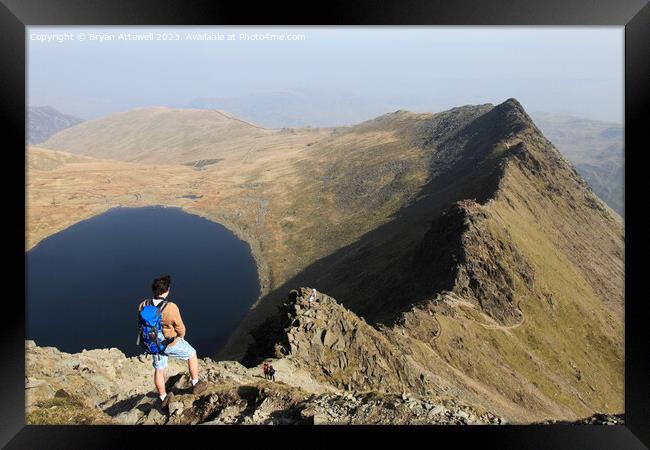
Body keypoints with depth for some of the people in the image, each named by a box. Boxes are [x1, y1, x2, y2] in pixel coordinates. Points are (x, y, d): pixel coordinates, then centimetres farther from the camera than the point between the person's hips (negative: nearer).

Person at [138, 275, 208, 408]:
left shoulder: (143, 305, -19)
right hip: (171, 344, -5)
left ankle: (163, 398, 44)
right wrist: (181, 336, 5)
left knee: (158, 369, 24)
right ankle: (196, 384, 34)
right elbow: (180, 328, -19)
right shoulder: (171, 308, -33)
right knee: (192, 354, 22)